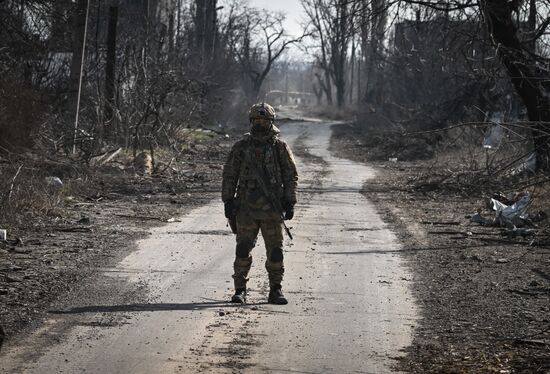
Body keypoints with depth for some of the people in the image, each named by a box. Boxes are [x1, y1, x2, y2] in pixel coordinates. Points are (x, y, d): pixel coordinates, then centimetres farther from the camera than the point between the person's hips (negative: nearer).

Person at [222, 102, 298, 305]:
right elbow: (229, 175, 8)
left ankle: (275, 291, 10)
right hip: (246, 206, 0)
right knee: (243, 250, -2)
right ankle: (240, 290, 6)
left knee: (275, 250, 1)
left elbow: (291, 176, 6)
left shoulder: (280, 147, 4)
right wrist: (228, 201, 2)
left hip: (272, 207, 0)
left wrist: (289, 202, -2)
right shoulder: (241, 147, 5)